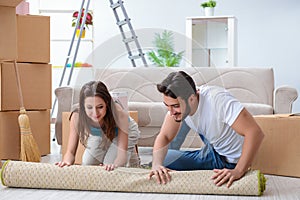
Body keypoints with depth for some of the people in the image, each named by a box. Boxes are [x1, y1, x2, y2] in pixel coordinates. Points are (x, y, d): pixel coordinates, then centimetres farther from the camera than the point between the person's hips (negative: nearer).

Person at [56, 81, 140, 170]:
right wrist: (67, 161, -55)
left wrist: (114, 164, -66)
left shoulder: (119, 113, -43)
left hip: (125, 133, -3)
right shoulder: (77, 116, -36)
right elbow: (70, 151, -31)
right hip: (98, 136, 3)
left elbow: (122, 153, -42)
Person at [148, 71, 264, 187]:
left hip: (231, 162, -6)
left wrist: (238, 172, -45)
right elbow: (164, 137, -12)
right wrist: (156, 165, -31)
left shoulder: (218, 99, -36)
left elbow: (255, 133, -40)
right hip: (212, 151, 6)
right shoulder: (178, 102, -17)